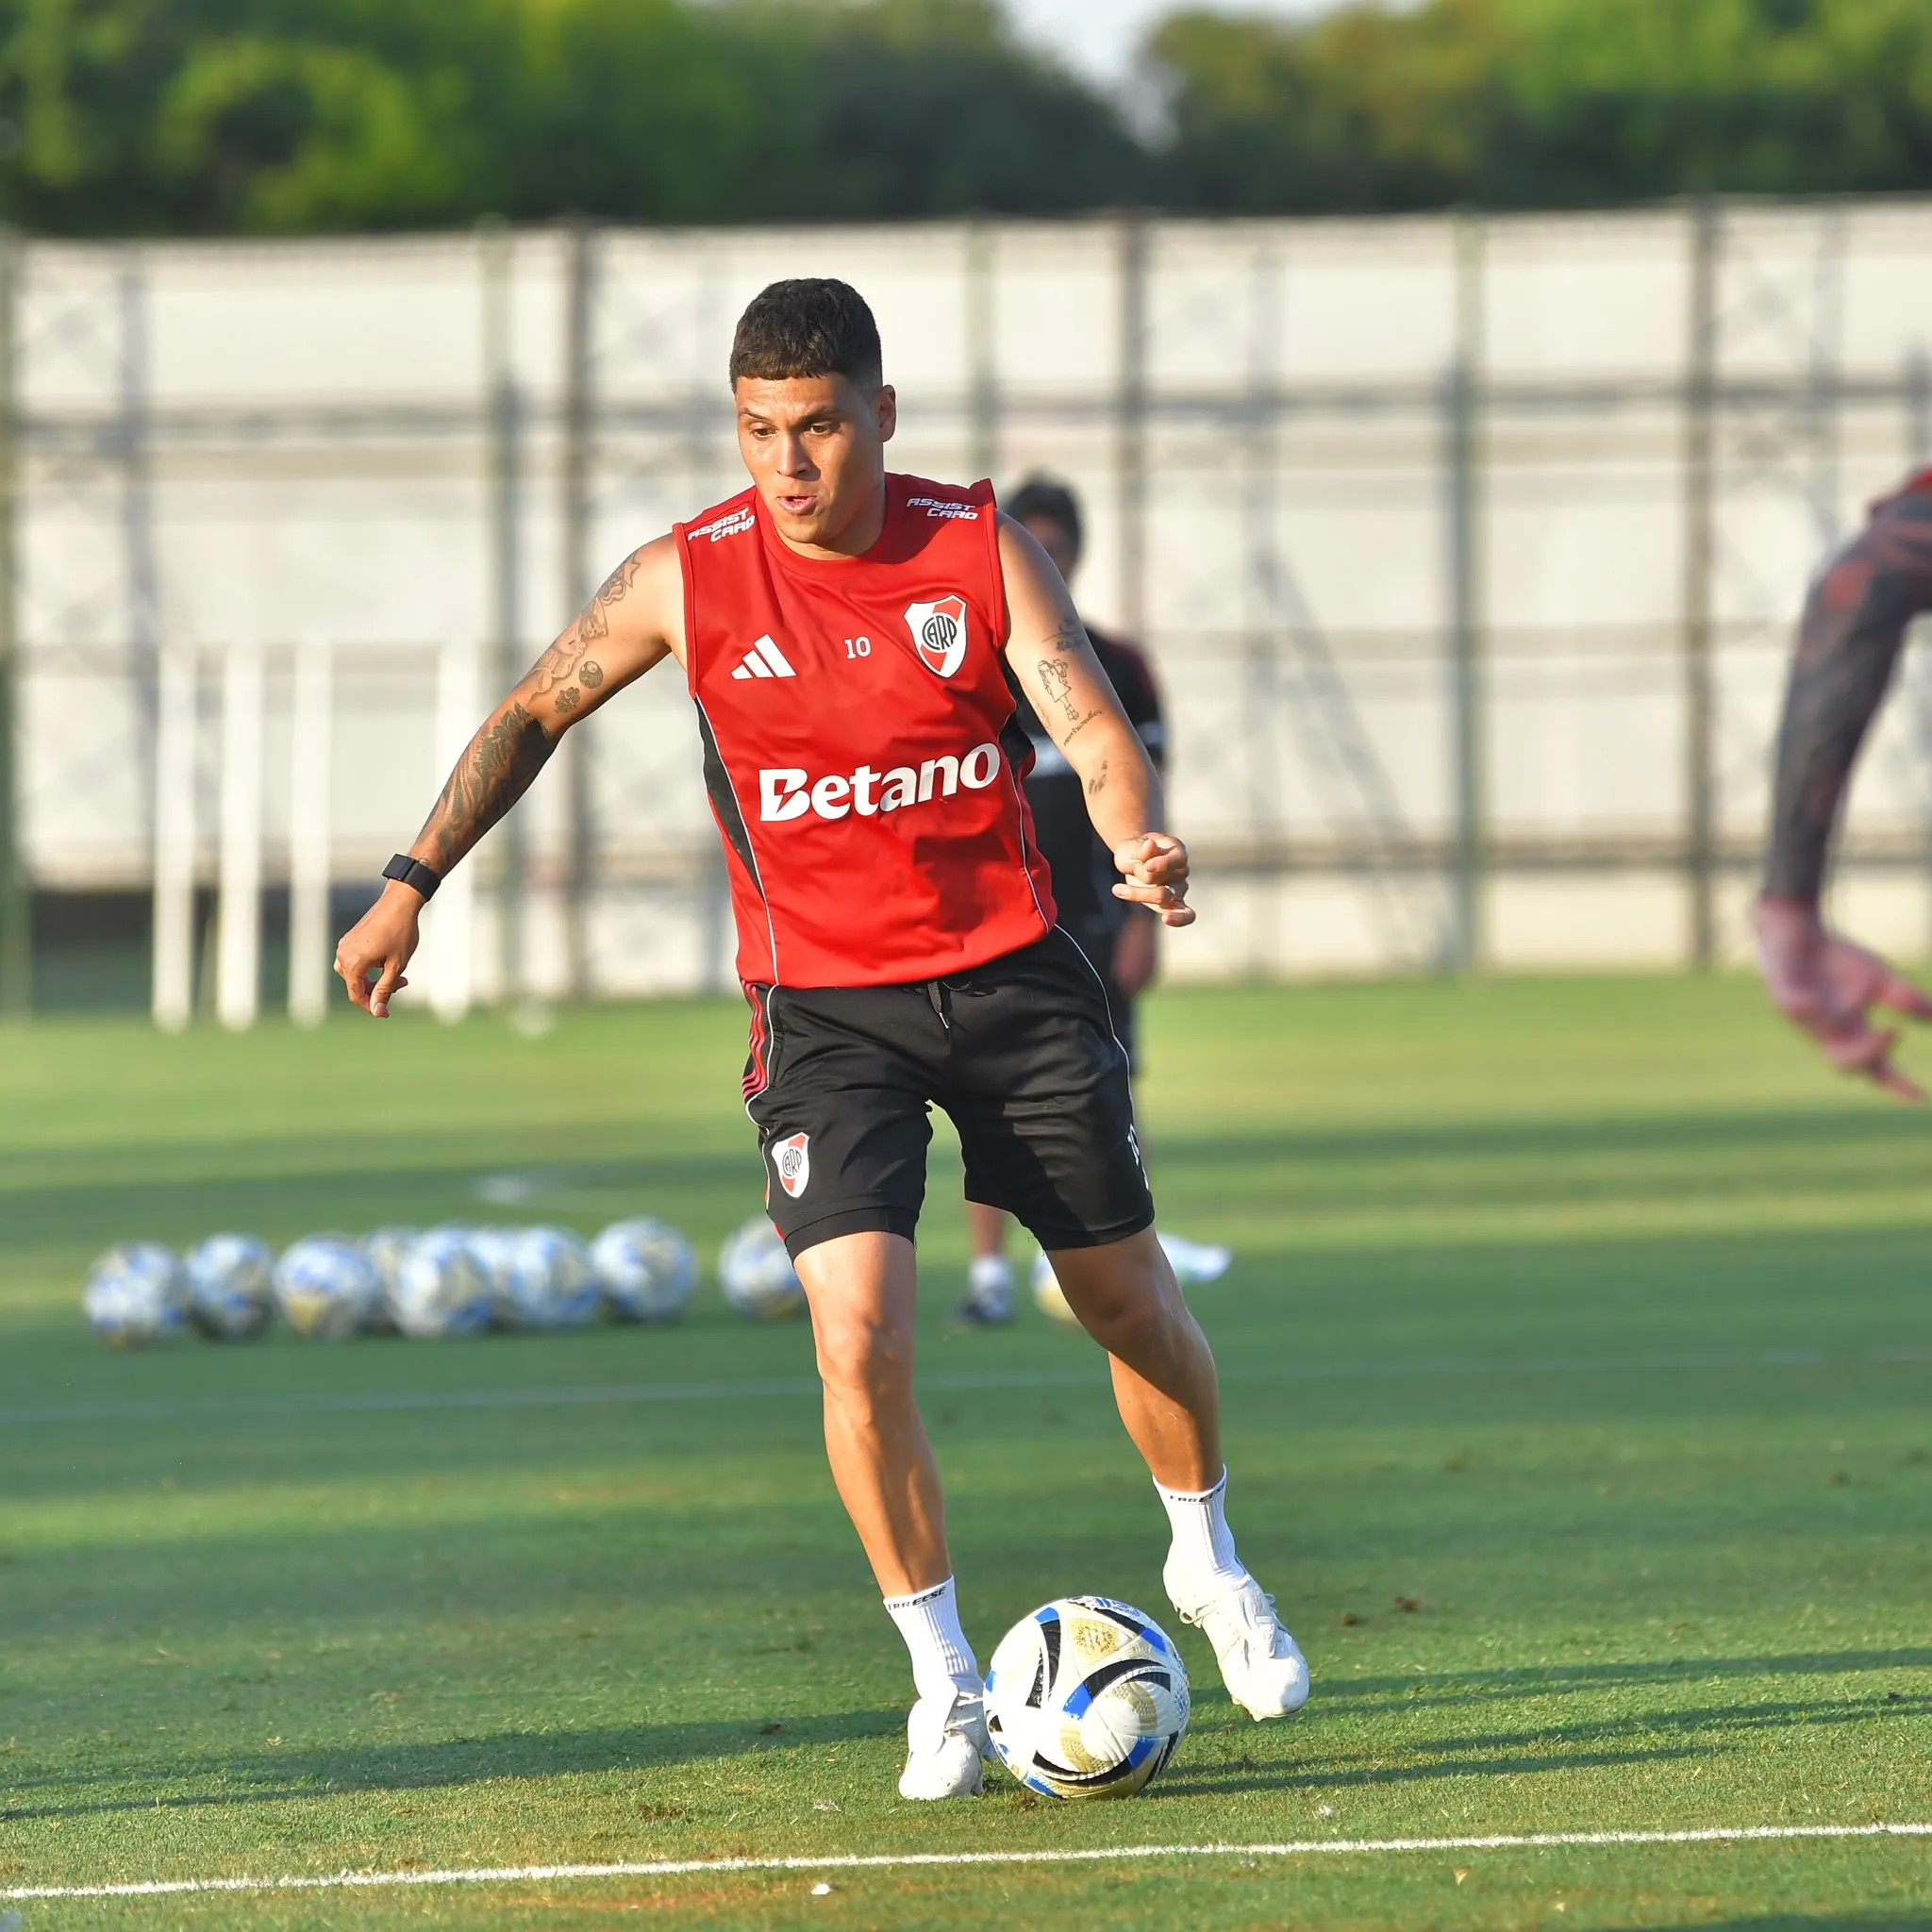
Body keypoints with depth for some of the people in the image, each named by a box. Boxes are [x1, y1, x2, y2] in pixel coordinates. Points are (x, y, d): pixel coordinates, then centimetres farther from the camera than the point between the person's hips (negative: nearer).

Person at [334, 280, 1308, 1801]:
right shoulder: (689, 579, -8)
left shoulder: (982, 549, -9)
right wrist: (413, 883, 1)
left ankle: (1211, 1564, 41)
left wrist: (1138, 840, -39)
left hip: (1012, 976, 1)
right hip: (826, 1009, -1)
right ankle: (946, 1681, -1)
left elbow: (1091, 720, -18)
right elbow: (534, 715, 6)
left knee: (1131, 1302, 11)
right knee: (861, 1337, -18)